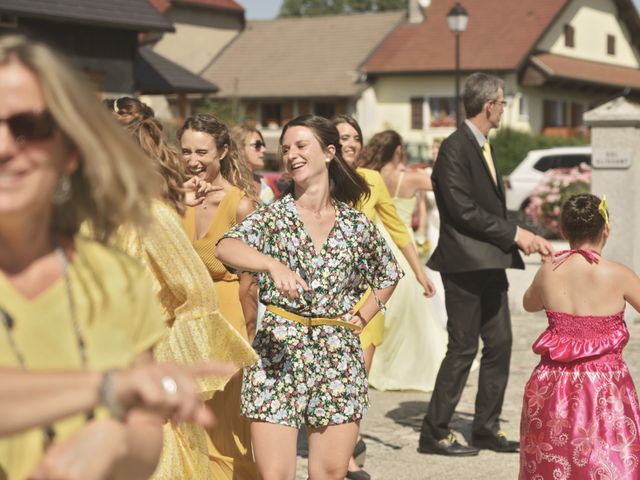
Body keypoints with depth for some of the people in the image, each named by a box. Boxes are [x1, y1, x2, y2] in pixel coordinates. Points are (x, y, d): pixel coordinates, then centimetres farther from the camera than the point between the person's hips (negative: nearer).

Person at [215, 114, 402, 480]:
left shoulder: (358, 224, 7)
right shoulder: (273, 216, 0)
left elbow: (390, 275, 23)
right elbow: (225, 247, -20)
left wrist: (361, 318, 9)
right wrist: (273, 264, -38)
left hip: (339, 355, 2)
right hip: (278, 350, -2)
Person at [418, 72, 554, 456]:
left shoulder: (484, 147, 15)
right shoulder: (455, 148, -14)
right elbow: (463, 210, -20)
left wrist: (529, 238, 7)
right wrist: (514, 234, -15)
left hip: (491, 264, 9)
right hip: (465, 263, -9)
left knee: (500, 344, 10)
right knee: (463, 349, -4)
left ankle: (487, 428, 20)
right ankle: (434, 434, 6)